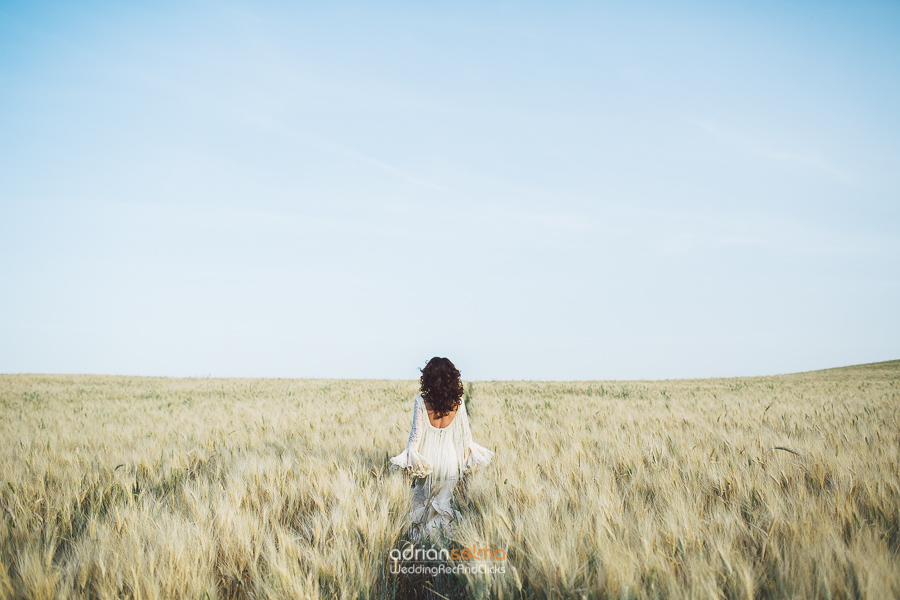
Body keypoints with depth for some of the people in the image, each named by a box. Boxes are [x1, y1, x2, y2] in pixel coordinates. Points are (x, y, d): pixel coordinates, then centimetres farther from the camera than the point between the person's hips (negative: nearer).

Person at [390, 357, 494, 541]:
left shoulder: (421, 401, -12)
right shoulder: (458, 402, -7)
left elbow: (416, 433, -10)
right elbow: (465, 431, 0)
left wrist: (407, 458, 0)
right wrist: (471, 453, 14)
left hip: (427, 456, -1)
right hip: (450, 459, 2)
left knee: (422, 501, 16)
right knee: (445, 501, 15)